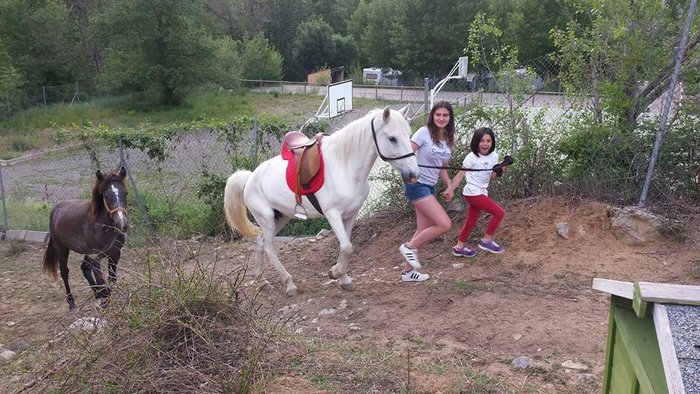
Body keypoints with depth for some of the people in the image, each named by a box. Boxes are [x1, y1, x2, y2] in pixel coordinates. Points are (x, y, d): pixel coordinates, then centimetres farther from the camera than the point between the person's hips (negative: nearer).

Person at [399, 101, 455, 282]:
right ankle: (409, 246, 3)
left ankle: (408, 271, 22)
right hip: (417, 185, -8)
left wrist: (450, 186, 12)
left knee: (424, 231, 10)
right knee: (444, 224, -15)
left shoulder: (448, 139, 11)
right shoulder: (424, 132, -10)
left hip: (430, 187, 8)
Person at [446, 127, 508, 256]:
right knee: (499, 212, -11)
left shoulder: (494, 156, 4)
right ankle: (486, 240, 1)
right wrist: (450, 189, -22)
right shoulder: (472, 157, -13)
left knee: (471, 221, 13)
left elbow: (489, 178, 9)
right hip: (472, 193, -7)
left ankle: (459, 247, 25)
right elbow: (460, 175, -13)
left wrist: (499, 171, -10)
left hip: (482, 193, 7)